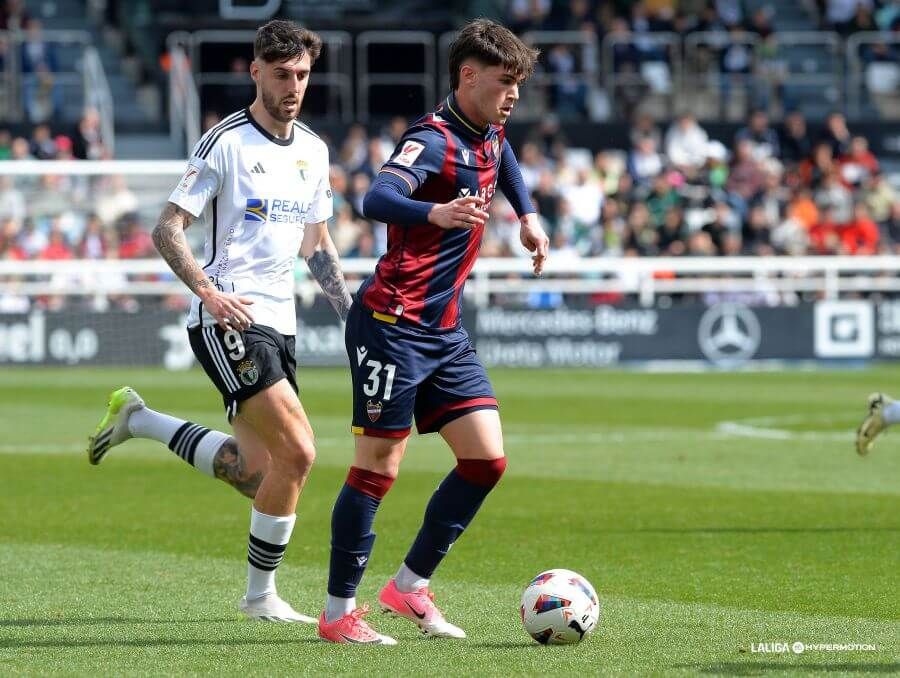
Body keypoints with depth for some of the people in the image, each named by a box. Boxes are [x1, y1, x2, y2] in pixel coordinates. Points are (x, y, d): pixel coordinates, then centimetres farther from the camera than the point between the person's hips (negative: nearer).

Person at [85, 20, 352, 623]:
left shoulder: (314, 150, 13)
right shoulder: (226, 142, -8)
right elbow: (168, 229, -10)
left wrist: (352, 310, 14)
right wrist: (208, 291, -25)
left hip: (279, 322, 8)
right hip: (228, 319, -8)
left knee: (253, 471, 5)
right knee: (297, 452, -19)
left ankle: (139, 421, 23)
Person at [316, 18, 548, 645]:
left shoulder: (488, 136, 9)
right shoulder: (434, 141, -17)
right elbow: (377, 200, -37)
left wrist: (528, 214, 26)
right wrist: (436, 213, -55)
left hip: (447, 332, 9)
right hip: (395, 325, -9)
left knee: (487, 459, 2)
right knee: (379, 466, -5)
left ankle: (411, 586, 15)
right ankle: (339, 612, 5)